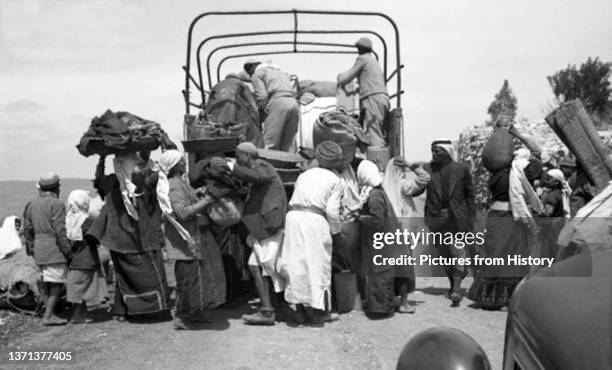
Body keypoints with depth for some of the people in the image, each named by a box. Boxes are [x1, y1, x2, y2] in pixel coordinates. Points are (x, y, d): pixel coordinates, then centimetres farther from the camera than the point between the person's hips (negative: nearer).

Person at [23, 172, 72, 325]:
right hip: (55, 249, -8)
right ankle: (48, 315, -6)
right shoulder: (57, 204, -12)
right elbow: (60, 231, -17)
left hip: (39, 249, 8)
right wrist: (68, 252, -12)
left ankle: (49, 312, 17)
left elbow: (27, 229, 16)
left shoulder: (32, 204, 13)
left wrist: (33, 248, 22)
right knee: (57, 283, -3)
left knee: (47, 282, 14)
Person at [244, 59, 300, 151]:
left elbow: (262, 96, -3)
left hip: (277, 103, -6)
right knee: (284, 148, 6)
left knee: (269, 146, -9)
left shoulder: (257, 74, 14)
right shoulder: (281, 72, 36)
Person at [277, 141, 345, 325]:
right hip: (315, 220, -4)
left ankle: (300, 309, 15)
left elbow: (293, 200, 14)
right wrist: (336, 231, 11)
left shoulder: (304, 174, 23)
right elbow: (332, 211, -2)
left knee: (297, 263, 9)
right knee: (317, 266, 4)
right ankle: (318, 312, 10)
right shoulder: (335, 181, 8)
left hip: (293, 216, 5)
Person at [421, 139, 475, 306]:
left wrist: (470, 218, 2)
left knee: (457, 250, -9)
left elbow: (470, 194, 6)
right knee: (445, 253, 12)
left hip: (456, 217, -2)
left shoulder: (461, 169, 1)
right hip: (436, 217, 2)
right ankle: (453, 283, 29)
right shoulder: (427, 169, 3)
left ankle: (457, 289, -8)